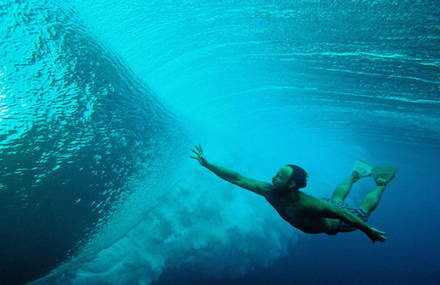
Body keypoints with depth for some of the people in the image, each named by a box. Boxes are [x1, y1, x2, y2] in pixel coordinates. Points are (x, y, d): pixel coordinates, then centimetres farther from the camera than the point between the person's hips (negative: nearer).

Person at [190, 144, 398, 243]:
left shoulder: (306, 204, -48)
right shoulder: (269, 191, -31)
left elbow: (342, 214, -39)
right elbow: (237, 179, -32)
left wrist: (369, 231, -28)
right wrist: (207, 164, -36)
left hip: (337, 223, -5)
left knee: (364, 210, 24)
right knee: (336, 198, 36)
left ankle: (381, 183, 42)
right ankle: (356, 174, 54)